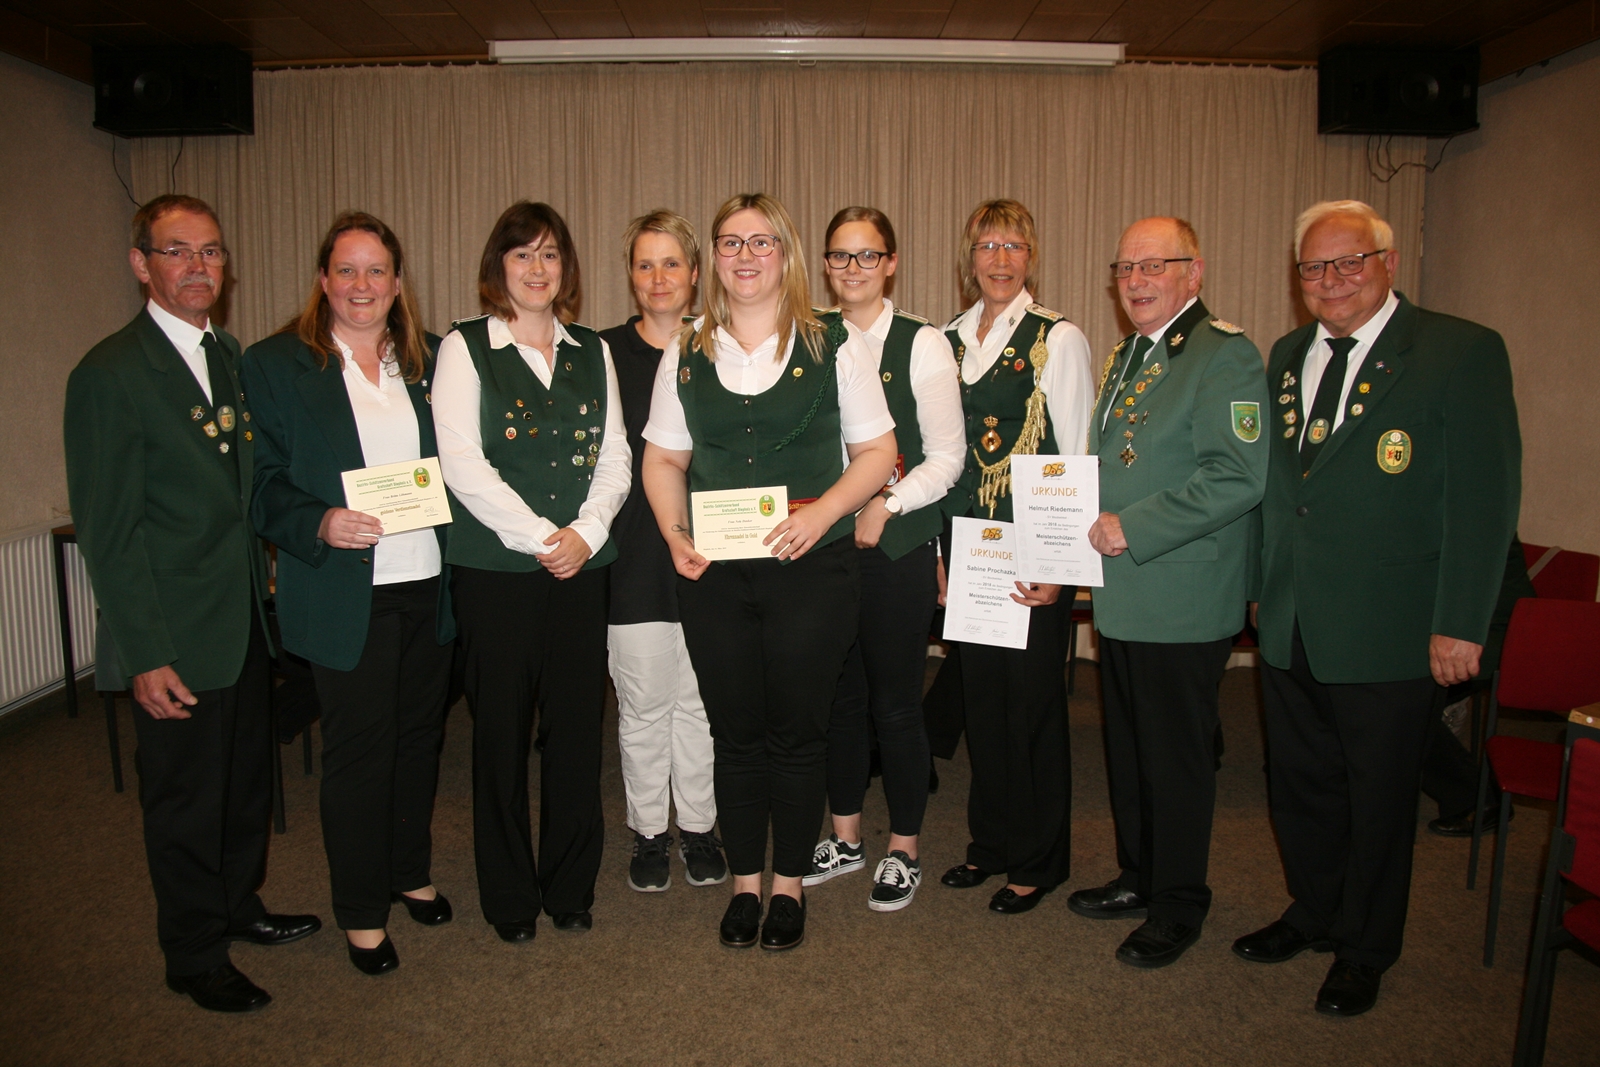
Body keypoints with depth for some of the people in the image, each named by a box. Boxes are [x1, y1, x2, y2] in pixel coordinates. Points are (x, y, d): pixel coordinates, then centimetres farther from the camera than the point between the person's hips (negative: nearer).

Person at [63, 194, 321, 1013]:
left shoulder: (229, 357, 8)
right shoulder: (110, 375, -15)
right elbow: (107, 533, -16)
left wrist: (265, 578, 9)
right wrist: (146, 655, -18)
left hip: (245, 621, 7)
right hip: (177, 638, -7)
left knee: (248, 777, 21)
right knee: (186, 800, 9)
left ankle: (240, 906, 42)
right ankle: (195, 957, 28)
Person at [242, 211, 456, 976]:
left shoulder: (430, 361, 10)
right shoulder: (275, 364, -2)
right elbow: (263, 483, -5)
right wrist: (319, 525, -21)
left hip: (428, 583, 4)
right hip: (344, 592, -4)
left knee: (419, 734, 16)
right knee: (357, 749, 4)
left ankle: (410, 872, 36)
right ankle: (360, 912, 21)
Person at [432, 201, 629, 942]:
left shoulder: (593, 352, 12)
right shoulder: (465, 348, 1)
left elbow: (615, 456, 8)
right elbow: (461, 462, -9)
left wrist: (587, 531, -8)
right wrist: (539, 539, -14)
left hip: (581, 566, 3)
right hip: (495, 569, -3)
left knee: (577, 728, 6)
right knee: (502, 730, 5)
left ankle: (570, 887, 24)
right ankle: (509, 896, 22)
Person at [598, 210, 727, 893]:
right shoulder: (604, 353, 3)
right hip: (633, 554, -1)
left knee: (700, 700, 9)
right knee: (643, 703, 6)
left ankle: (697, 828, 26)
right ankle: (648, 833, 24)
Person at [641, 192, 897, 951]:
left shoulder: (833, 347, 1)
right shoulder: (686, 356, 9)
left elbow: (877, 450, 0)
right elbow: (663, 459, 12)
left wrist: (823, 511, -15)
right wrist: (674, 534, -5)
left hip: (812, 568, -2)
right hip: (713, 572, 2)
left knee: (797, 730, 7)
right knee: (736, 732, 10)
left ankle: (789, 883, 25)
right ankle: (744, 882, 27)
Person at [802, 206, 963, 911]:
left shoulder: (922, 344, -1)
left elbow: (947, 455, -4)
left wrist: (884, 507, -14)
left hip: (897, 545, -3)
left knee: (895, 702, 3)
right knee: (839, 694, 12)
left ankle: (903, 852, 20)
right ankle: (845, 838, 30)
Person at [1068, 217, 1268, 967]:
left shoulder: (1225, 355, -13)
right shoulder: (1125, 356, 16)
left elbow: (1238, 477, -22)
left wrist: (1133, 528, -21)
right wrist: (1093, 522, 8)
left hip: (1182, 601, -8)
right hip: (1121, 593, 9)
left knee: (1176, 755, 4)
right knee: (1126, 746, 18)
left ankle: (1178, 906, 21)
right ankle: (1138, 877, 35)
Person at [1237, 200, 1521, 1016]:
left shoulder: (1462, 353, -9)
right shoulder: (1286, 357, 10)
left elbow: (1484, 498, -12)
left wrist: (1460, 625, -15)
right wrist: (1262, 583, 10)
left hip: (1388, 633, -5)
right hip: (1290, 628, 5)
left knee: (1378, 794, 11)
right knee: (1300, 782, 18)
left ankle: (1365, 948, 32)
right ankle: (1314, 912, 40)